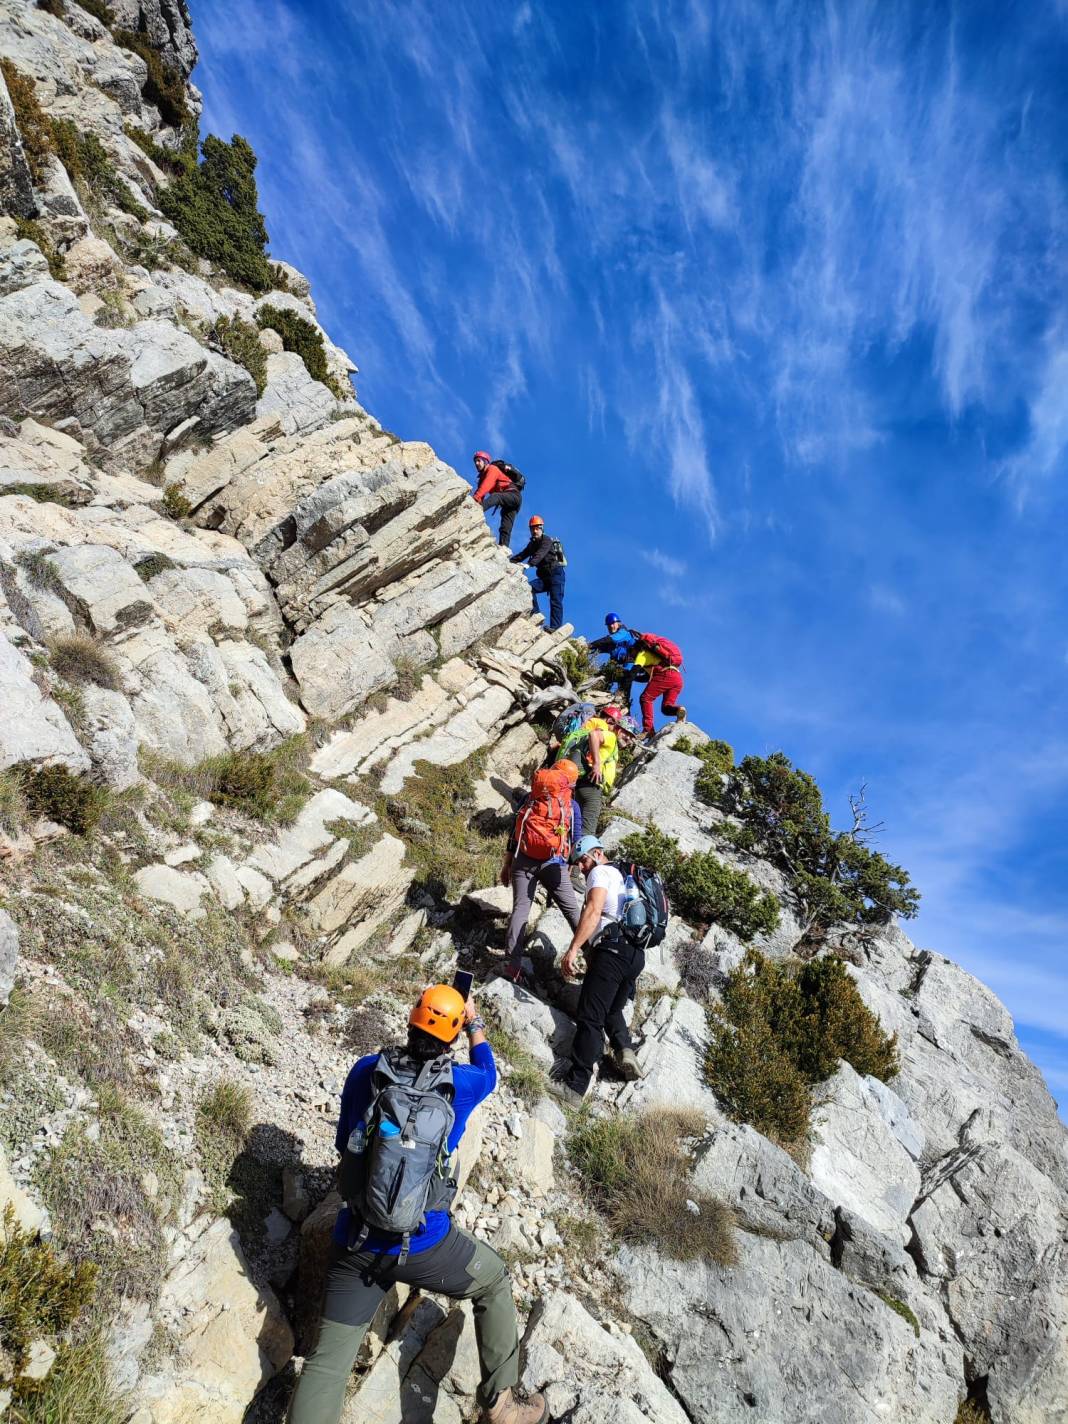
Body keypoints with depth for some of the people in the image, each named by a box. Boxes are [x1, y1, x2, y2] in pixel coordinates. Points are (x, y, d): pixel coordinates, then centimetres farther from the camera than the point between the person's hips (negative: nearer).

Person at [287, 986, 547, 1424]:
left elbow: (344, 1143, 12)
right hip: (423, 1243, -2)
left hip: (356, 1243, 2)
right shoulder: (458, 1084, -8)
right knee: (495, 1283, 24)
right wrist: (475, 1022, 30)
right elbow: (487, 1072, 17)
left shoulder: (364, 1071, -3)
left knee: (327, 1362, 8)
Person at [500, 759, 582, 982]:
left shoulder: (530, 798, 11)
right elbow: (577, 840, 3)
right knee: (572, 910, 9)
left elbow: (514, 830, 10)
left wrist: (507, 864, 15)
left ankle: (513, 963, -5)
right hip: (552, 863, -2)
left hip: (523, 861, 2)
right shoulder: (571, 805, 6)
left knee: (520, 909, 3)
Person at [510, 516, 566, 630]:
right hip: (544, 576, 7)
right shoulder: (532, 544, 16)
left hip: (555, 574, -7)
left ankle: (555, 627, -27)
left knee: (555, 602, -17)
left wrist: (529, 564, -43)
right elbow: (522, 555, 6)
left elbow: (540, 555, -27)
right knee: (529, 588, -15)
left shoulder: (546, 540, -8)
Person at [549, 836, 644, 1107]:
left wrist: (572, 950, -18)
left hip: (613, 950, -9)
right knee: (612, 1010, 24)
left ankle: (574, 1086, -14)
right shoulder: (624, 878, 31)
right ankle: (624, 1049, -1)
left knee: (590, 1018, -10)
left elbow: (593, 912, -12)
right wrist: (591, 955, 34)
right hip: (636, 954, 9)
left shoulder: (600, 873, 3)